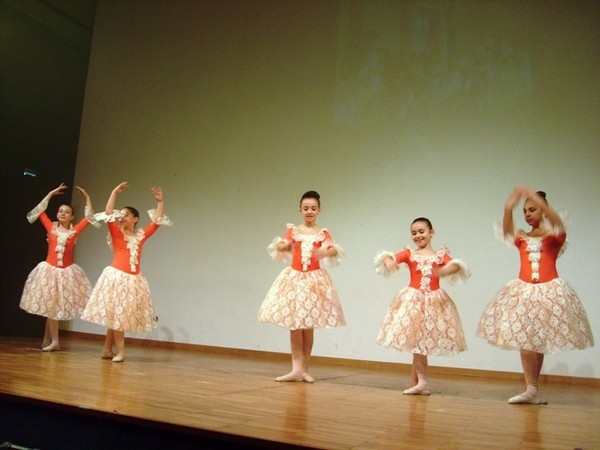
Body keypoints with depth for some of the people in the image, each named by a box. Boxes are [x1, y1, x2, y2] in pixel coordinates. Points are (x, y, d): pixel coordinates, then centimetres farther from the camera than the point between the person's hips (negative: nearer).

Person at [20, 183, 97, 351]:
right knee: (49, 306, 2)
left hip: (67, 271, 0)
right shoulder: (51, 227, 3)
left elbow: (89, 217, 4)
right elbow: (40, 211, 4)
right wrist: (51, 194, 5)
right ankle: (53, 341, 7)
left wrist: (86, 197, 6)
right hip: (49, 269, 0)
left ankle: (48, 340, 14)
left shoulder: (75, 231, 2)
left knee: (54, 307, 5)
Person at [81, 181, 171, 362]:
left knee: (120, 316, 8)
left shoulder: (141, 235, 10)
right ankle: (120, 351, 3)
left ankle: (107, 350, 18)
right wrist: (115, 192, -8)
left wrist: (160, 202, 10)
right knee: (116, 315, -3)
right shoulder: (117, 233, 3)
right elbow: (108, 213, -9)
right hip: (116, 276, -3)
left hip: (134, 279, 3)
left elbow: (157, 221, 13)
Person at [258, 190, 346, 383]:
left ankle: (304, 369, 15)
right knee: (294, 326, 0)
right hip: (294, 278, 0)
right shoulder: (293, 230, 4)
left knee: (308, 327, 5)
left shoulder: (323, 233, 3)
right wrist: (283, 245, -34)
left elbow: (334, 250, -13)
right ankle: (297, 368, 6)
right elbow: (280, 247, -10)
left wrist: (324, 253, -36)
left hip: (314, 279, 0)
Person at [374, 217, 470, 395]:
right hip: (413, 300, 0)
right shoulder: (409, 253, 3)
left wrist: (445, 270, -36)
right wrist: (389, 262, -36)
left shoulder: (440, 255, 4)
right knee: (416, 340, -1)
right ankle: (421, 381, 5)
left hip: (434, 301, 0)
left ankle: (416, 381, 13)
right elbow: (389, 258, -11)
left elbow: (456, 265, -13)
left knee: (420, 342, 6)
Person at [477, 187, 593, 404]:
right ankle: (531, 389, 1)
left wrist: (536, 199, -27)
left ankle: (533, 390, 13)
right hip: (523, 291, 2)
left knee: (539, 341, 3)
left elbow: (558, 225, -20)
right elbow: (507, 231, -13)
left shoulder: (555, 237, 2)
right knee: (524, 341, -3)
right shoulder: (521, 238, 8)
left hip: (548, 291, -2)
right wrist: (509, 207, -27)